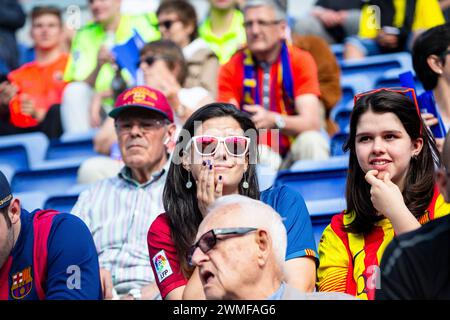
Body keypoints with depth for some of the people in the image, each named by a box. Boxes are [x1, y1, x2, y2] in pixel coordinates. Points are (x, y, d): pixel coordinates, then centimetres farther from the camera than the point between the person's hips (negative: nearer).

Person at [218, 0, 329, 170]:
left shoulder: (301, 60, -6)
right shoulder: (233, 68, -2)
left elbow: (312, 121, -18)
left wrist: (274, 121, -38)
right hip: (255, 151, -1)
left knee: (311, 141, -30)